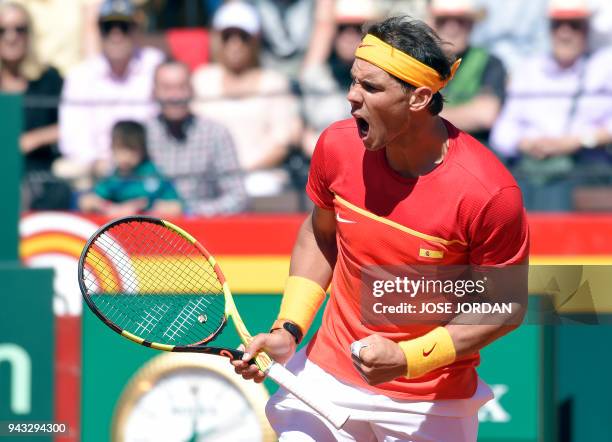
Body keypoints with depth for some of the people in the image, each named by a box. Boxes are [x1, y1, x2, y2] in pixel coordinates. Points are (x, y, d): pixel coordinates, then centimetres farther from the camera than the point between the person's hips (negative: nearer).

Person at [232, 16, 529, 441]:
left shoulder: (488, 193, -25)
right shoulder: (338, 146, -11)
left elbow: (506, 307, -14)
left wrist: (406, 359, -23)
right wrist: (288, 330, -3)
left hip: (430, 404, -3)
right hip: (329, 377, 3)